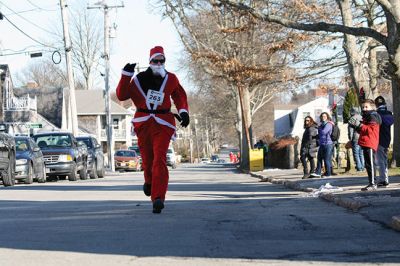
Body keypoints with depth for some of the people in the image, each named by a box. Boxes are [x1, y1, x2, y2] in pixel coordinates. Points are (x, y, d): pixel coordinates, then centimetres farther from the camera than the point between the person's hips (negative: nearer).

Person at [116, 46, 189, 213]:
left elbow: (179, 96, 21)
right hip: (143, 123, 1)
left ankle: (158, 198, -21)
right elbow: (121, 95, -3)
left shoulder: (171, 79, 5)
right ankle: (149, 182, 45)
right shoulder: (139, 79, -1)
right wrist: (126, 75, -11)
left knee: (160, 159, -14)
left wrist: (183, 111, 7)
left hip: (163, 124, -1)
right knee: (147, 158, 10)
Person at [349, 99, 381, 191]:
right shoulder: (366, 116, 25)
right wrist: (356, 126, 15)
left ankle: (372, 184, -14)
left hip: (370, 144, -11)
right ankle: (371, 183, 15)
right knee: (368, 164, 11)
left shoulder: (373, 116, -7)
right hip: (366, 144, 11)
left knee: (370, 164, -13)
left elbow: (371, 130, -18)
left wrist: (359, 125, -19)